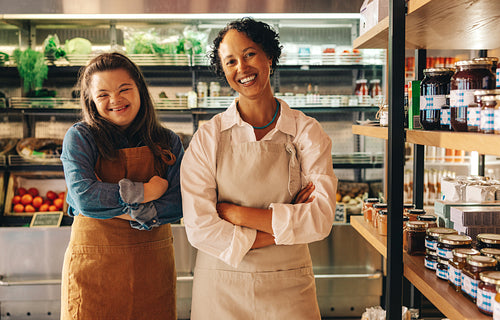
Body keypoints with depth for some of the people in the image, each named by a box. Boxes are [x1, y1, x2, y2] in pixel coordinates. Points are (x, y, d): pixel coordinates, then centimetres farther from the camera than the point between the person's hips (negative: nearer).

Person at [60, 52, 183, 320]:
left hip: (153, 263, 2)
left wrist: (123, 210, -16)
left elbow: (177, 204, -6)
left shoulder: (167, 142, 3)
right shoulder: (80, 137, -3)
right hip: (94, 264, -2)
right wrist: (146, 192, -11)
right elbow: (84, 197, -16)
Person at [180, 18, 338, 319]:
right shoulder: (209, 137, -5)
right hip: (221, 289, 0)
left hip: (288, 289, 0)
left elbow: (320, 220, -12)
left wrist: (235, 213, -15)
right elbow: (199, 228, -12)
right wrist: (283, 228, -14)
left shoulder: (307, 132, -3)